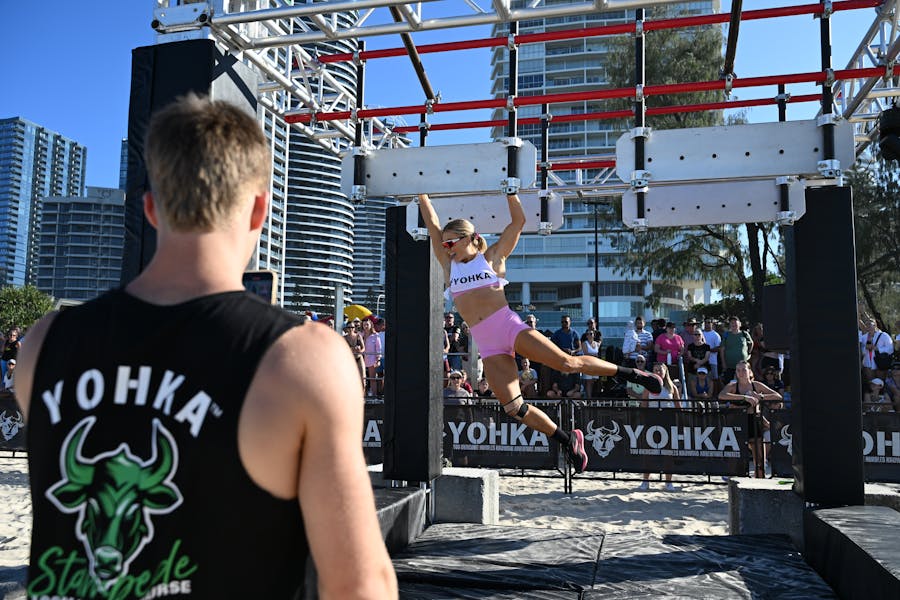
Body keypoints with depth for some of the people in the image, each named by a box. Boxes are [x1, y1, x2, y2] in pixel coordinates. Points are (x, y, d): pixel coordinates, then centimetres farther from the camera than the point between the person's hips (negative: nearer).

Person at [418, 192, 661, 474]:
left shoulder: (492, 256, 8)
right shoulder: (449, 264, 16)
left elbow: (518, 221, 5)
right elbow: (433, 226, 16)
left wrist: (510, 193, 6)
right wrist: (422, 195, 18)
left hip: (509, 325, -3)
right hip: (486, 343, 3)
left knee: (567, 362, -11)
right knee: (512, 406, -5)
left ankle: (629, 373, 8)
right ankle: (568, 440, 10)